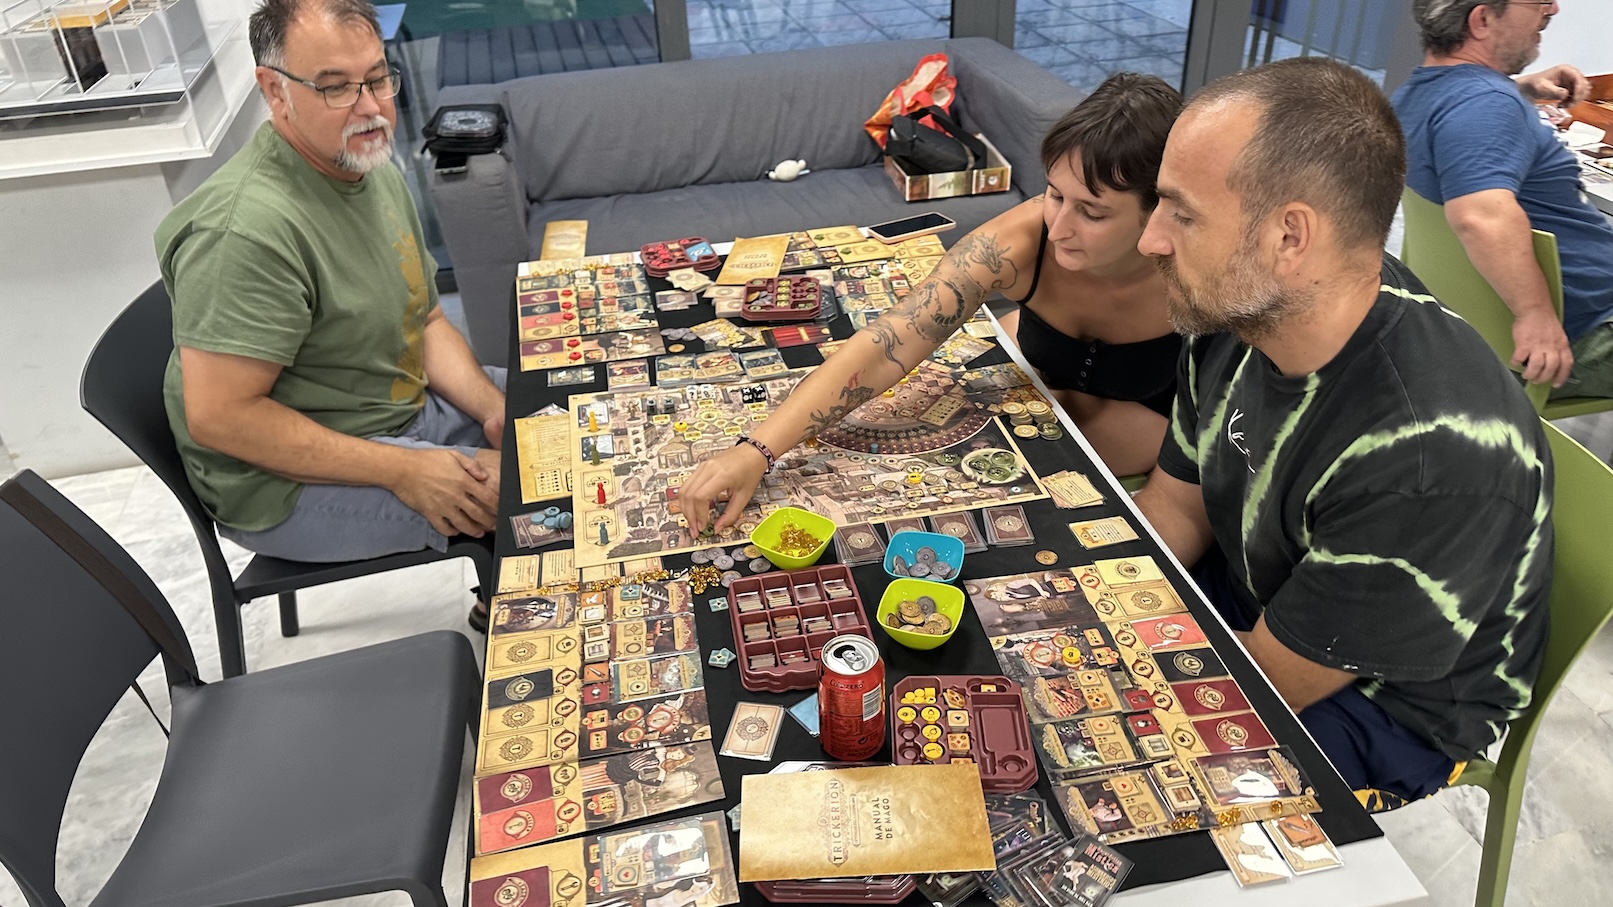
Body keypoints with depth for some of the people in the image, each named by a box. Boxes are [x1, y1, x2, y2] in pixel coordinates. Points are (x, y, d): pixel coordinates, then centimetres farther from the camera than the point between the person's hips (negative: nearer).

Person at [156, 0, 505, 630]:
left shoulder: (374, 171, 3)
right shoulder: (250, 228, -26)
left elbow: (424, 322, 9)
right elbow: (217, 417, -27)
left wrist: (497, 410, -8)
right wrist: (400, 471, -27)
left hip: (402, 402, 9)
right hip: (286, 482, -9)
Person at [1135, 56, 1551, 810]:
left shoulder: (1432, 463, -37)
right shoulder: (1242, 307, -14)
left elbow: (1261, 688, -26)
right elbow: (1173, 507, 0)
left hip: (1389, 712, -6)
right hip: (1257, 593, 7)